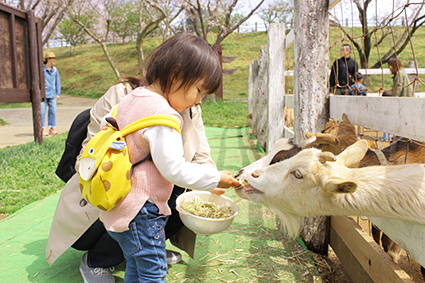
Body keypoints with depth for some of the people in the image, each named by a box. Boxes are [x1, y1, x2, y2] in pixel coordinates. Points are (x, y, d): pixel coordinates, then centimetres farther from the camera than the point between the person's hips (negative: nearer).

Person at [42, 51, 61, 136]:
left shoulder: (55, 70, 8)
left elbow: (57, 82, 14)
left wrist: (58, 93, 10)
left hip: (52, 94, 4)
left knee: (53, 111, 5)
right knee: (42, 111, -4)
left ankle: (52, 129, 13)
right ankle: (43, 129, 2)